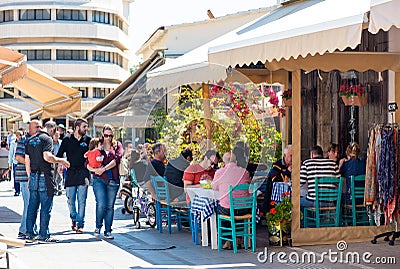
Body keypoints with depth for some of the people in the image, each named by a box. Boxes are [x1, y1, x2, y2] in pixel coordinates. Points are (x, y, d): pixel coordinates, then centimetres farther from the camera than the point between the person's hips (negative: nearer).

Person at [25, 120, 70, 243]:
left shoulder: (31, 140, 14)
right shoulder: (47, 139, -9)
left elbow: (27, 160, 15)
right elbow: (47, 156, -22)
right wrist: (61, 160, -8)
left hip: (33, 176, 7)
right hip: (45, 177, -7)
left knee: (32, 206, 11)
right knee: (46, 207, -1)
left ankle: (29, 234, 13)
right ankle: (44, 235, 0)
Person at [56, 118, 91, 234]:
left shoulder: (88, 140, 6)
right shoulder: (67, 139, 5)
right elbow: (59, 154, 8)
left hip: (83, 172, 0)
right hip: (70, 173, 1)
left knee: (81, 200, -4)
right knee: (70, 200, 4)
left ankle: (80, 224, 3)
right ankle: (73, 219, 28)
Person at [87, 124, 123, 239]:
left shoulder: (117, 145, 10)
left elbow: (117, 159, -7)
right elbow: (87, 163, 5)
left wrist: (104, 168, -16)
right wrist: (94, 169, -16)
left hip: (113, 180, 1)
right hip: (99, 179, -1)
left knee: (110, 206, 4)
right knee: (101, 204, -15)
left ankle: (108, 231, 12)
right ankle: (98, 226, 7)